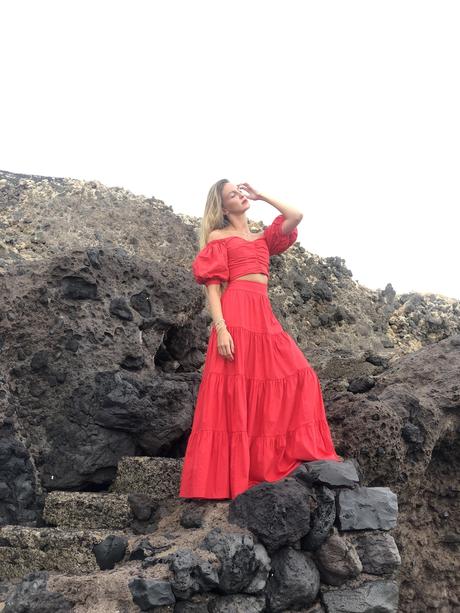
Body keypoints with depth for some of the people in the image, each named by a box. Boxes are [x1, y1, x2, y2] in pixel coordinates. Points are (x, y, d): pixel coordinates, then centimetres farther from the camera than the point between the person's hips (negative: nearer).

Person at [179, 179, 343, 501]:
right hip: (236, 313, -7)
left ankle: (298, 452, 7)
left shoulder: (263, 238, 24)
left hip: (264, 316, 7)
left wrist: (260, 195, 21)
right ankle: (226, 476, -7)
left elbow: (296, 216, 14)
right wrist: (220, 327, -17)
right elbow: (212, 286, -3)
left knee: (298, 375, 0)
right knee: (235, 390, -10)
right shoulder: (218, 238, 7)